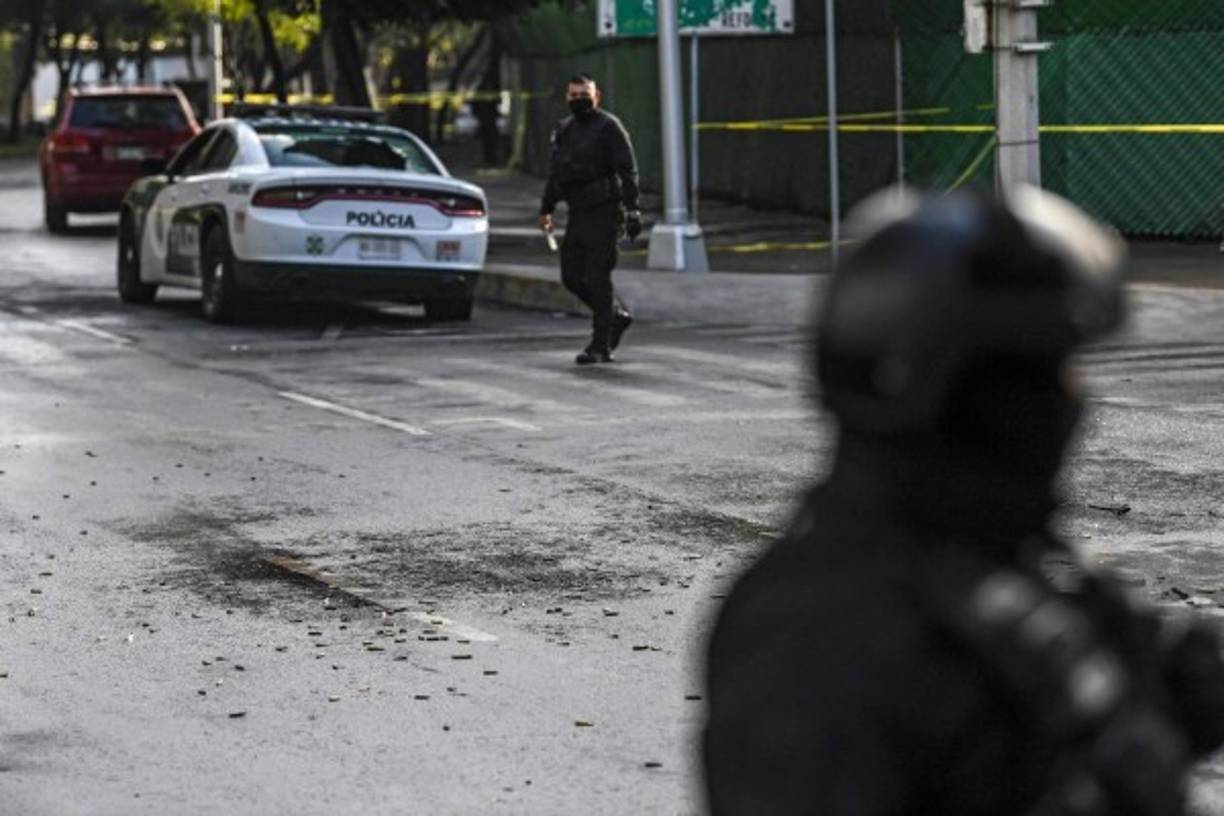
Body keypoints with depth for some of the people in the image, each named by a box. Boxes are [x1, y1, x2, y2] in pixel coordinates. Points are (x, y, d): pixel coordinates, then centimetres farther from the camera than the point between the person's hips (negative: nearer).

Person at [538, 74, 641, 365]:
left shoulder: (608, 127, -7)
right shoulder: (564, 130, 15)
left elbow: (628, 170, -12)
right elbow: (555, 172, 24)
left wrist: (632, 209, -19)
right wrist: (546, 208, 21)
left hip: (604, 213, -8)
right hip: (578, 214, 8)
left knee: (598, 278, -8)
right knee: (571, 276, 7)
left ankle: (601, 346, -2)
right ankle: (618, 316, 27)